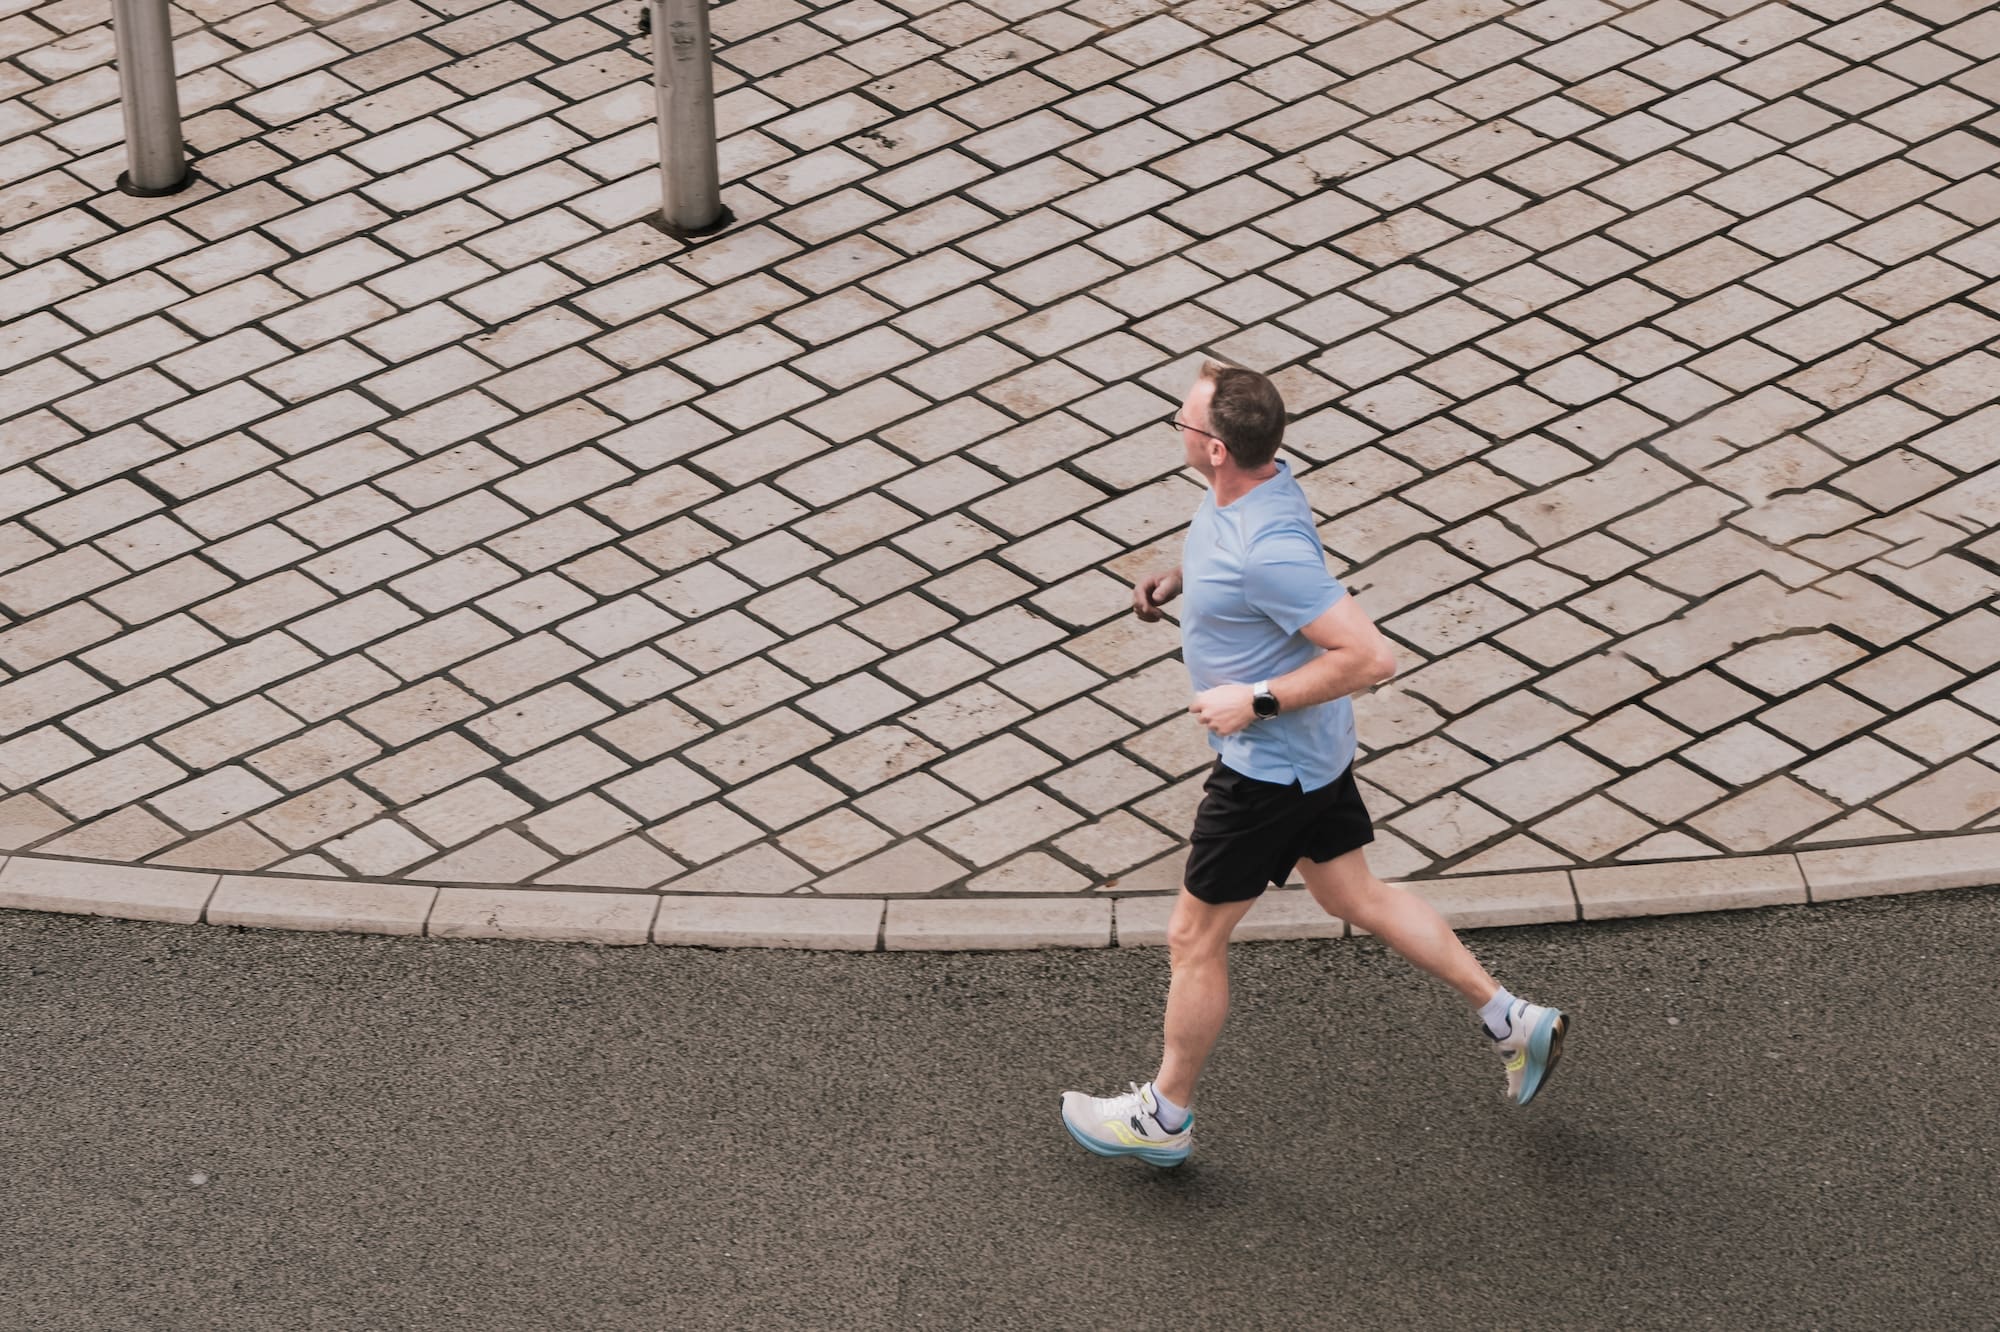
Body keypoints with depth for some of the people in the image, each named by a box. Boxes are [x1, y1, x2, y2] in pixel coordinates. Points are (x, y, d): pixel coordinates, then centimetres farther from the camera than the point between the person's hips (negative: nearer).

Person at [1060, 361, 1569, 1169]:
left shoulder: (1268, 552, -34)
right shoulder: (1259, 481, -5)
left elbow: (1370, 657, -33)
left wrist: (1256, 701, -26)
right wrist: (1176, 577, 4)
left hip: (1269, 764, -10)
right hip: (1312, 750, 10)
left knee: (1194, 940, 8)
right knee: (1356, 898, 23)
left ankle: (1165, 1116, 26)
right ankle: (1512, 1021, 30)